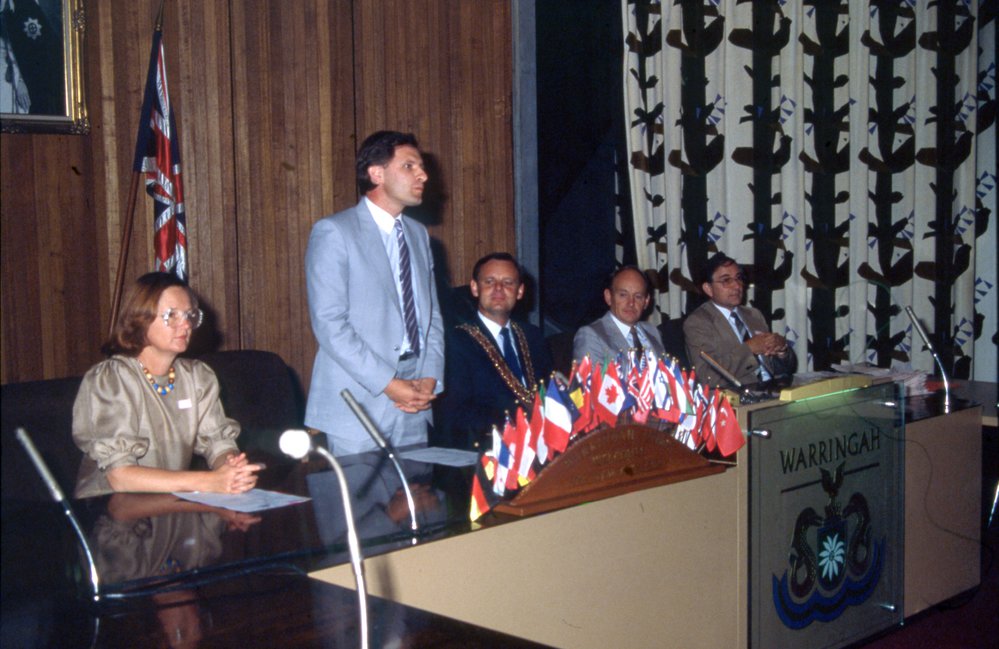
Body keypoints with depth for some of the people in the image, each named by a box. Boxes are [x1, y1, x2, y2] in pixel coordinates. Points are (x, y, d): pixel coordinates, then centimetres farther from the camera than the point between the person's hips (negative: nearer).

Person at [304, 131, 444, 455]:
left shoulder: (418, 234, 17)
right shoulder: (333, 232, -6)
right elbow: (329, 323, -14)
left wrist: (430, 377, 0)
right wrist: (388, 384, -16)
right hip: (359, 402, -6)